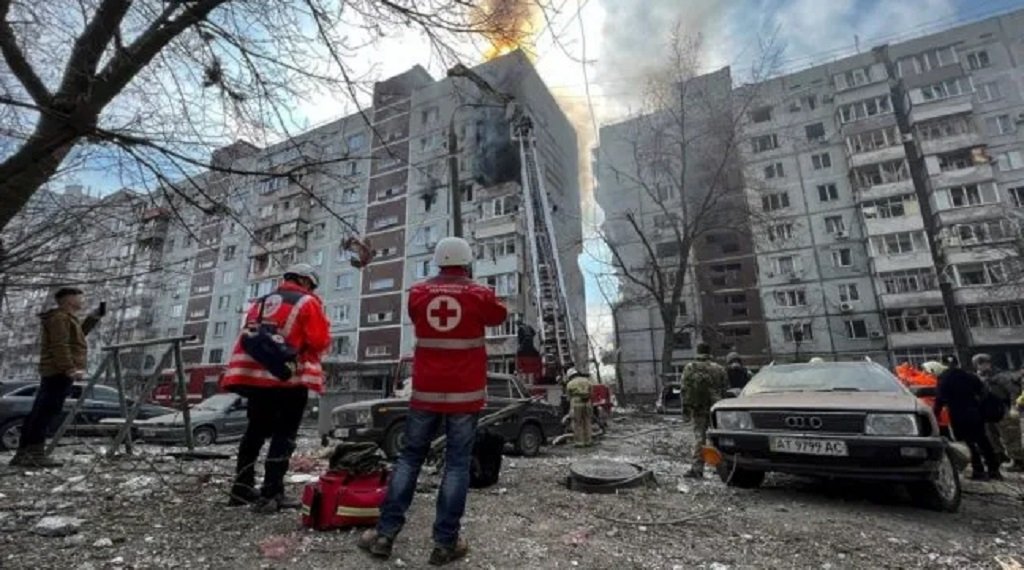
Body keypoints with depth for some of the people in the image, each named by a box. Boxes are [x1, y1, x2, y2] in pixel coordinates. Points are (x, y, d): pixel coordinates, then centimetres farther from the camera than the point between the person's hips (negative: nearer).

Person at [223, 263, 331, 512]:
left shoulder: (261, 303, 21)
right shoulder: (308, 302, 0)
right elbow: (320, 341, -6)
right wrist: (304, 351, 13)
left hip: (254, 375, 7)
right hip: (289, 378, -6)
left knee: (256, 431, 20)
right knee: (284, 435, 1)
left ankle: (242, 488, 26)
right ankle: (269, 494, -2)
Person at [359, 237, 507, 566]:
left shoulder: (417, 293, 1)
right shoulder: (480, 294, -5)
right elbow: (499, 317, 16)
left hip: (426, 391, 3)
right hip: (465, 393, -2)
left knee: (410, 457, 14)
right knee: (457, 463, 5)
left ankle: (385, 533, 18)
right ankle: (445, 542, 11)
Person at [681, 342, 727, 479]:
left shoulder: (690, 368, -1)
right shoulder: (719, 369, 4)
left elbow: (685, 390, -4)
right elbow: (724, 390, 6)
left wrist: (685, 407, 1)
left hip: (697, 408, -1)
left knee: (699, 436, 1)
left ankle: (697, 468, -3)